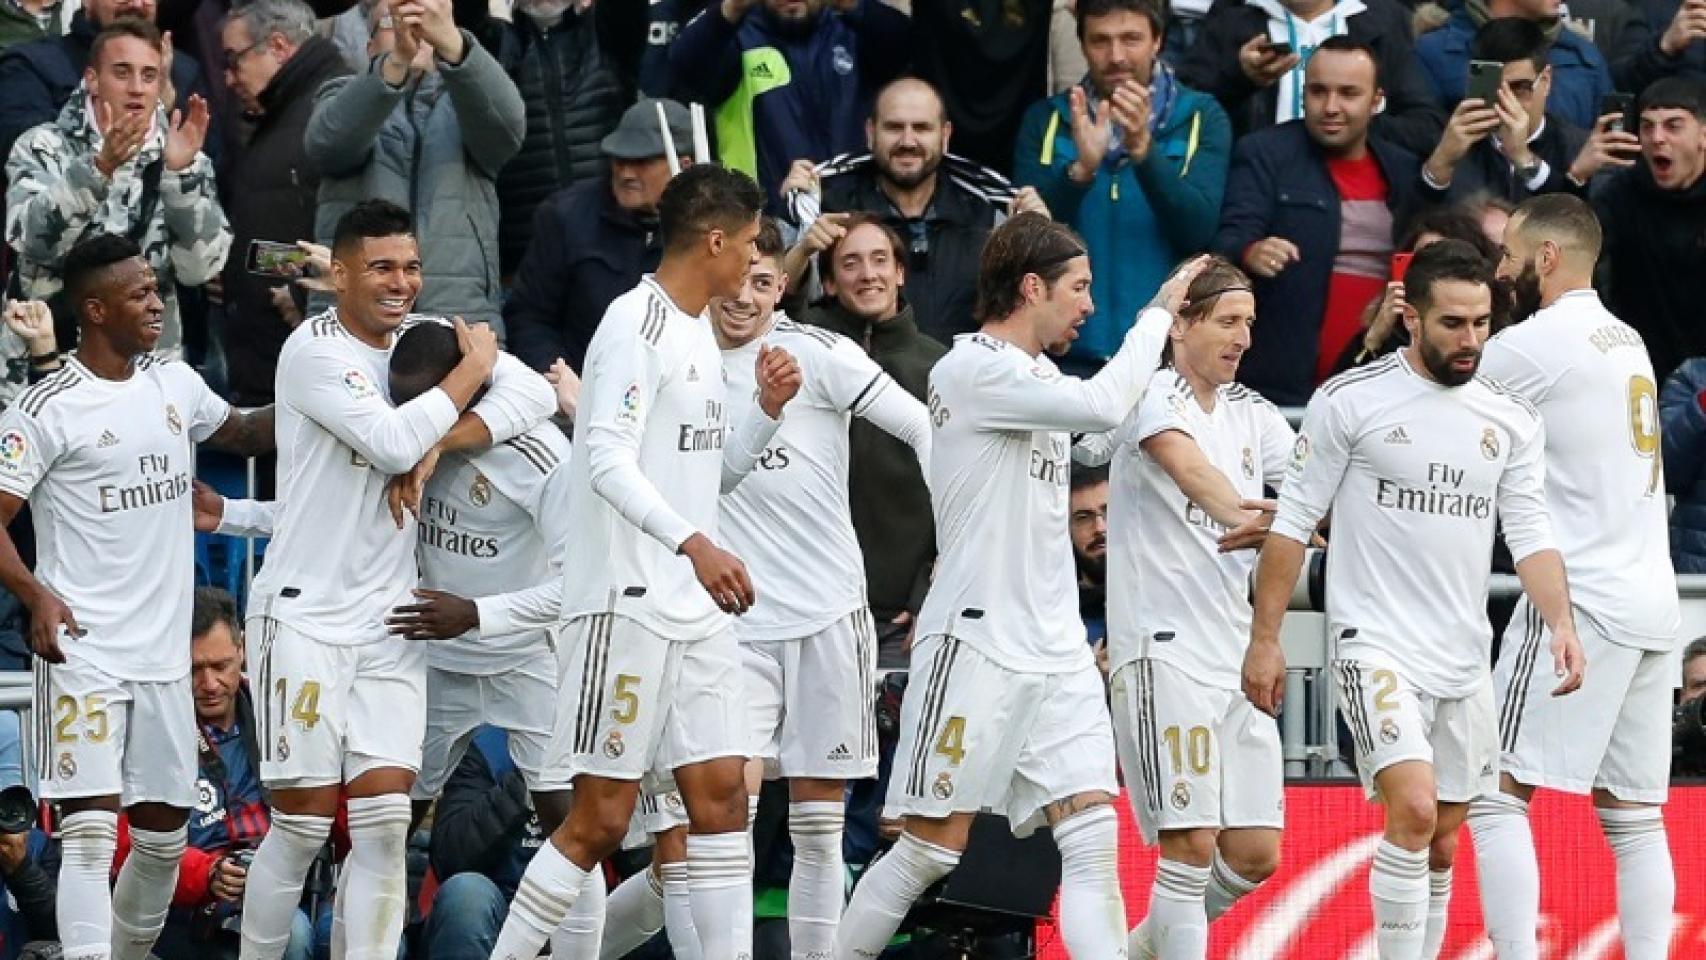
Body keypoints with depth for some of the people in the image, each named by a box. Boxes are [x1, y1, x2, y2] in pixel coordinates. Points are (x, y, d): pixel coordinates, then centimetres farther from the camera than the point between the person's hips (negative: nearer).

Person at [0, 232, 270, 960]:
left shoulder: (175, 385, 9)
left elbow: (241, 434, 28)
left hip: (164, 655, 7)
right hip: (84, 656, -7)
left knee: (164, 835, 13)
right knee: (92, 833, -15)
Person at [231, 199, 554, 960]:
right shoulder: (315, 349, -11)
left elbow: (534, 392, -1)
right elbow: (392, 443, -23)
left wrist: (443, 442, -15)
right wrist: (470, 370, -9)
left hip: (390, 621, 6)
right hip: (306, 613, -6)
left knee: (384, 823, -2)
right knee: (302, 826, -3)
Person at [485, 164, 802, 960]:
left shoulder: (698, 333, 16)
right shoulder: (638, 323, -12)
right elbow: (608, 459, -22)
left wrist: (768, 410, 9)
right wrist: (694, 543, -32)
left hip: (696, 612, 9)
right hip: (628, 605, -9)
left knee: (722, 798, 4)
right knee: (600, 820, -6)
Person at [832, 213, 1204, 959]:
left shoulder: (1038, 378, 15)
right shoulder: (972, 369, -12)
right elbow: (1103, 407, -22)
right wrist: (1159, 312, -11)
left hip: (1056, 653, 8)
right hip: (975, 645, -8)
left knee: (1094, 841, -5)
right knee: (932, 847, -3)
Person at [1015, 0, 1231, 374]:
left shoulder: (1201, 118, 1)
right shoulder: (1045, 119, 4)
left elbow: (1199, 231, -11)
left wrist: (1144, 149, -25)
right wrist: (1081, 169, -22)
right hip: (1069, 354, 1)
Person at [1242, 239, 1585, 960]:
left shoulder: (1512, 420, 7)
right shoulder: (1349, 401, -6)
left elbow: (1530, 534, 5)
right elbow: (1293, 522, -2)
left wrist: (1561, 623, -13)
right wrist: (1265, 638, -4)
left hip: (1465, 659, 5)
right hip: (1376, 648, -5)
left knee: (1439, 847, 10)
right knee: (1413, 810, -22)